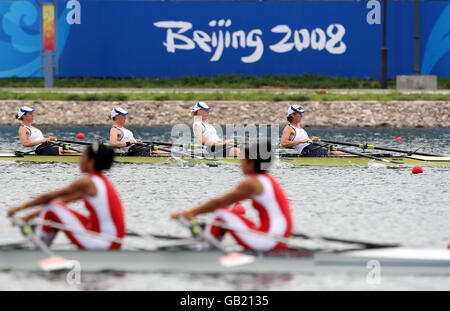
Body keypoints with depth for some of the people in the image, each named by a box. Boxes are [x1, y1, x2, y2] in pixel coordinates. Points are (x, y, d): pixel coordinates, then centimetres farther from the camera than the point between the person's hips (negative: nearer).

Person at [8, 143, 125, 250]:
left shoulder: (86, 182, -11)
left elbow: (49, 197, -5)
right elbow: (63, 200, 19)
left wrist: (21, 207, 8)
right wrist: (30, 216, 21)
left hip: (102, 244, -9)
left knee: (52, 208, -5)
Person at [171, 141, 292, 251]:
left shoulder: (251, 183, -10)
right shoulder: (267, 179, 17)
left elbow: (218, 203, -7)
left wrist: (191, 213, 1)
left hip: (268, 242, -9)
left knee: (220, 214, -2)